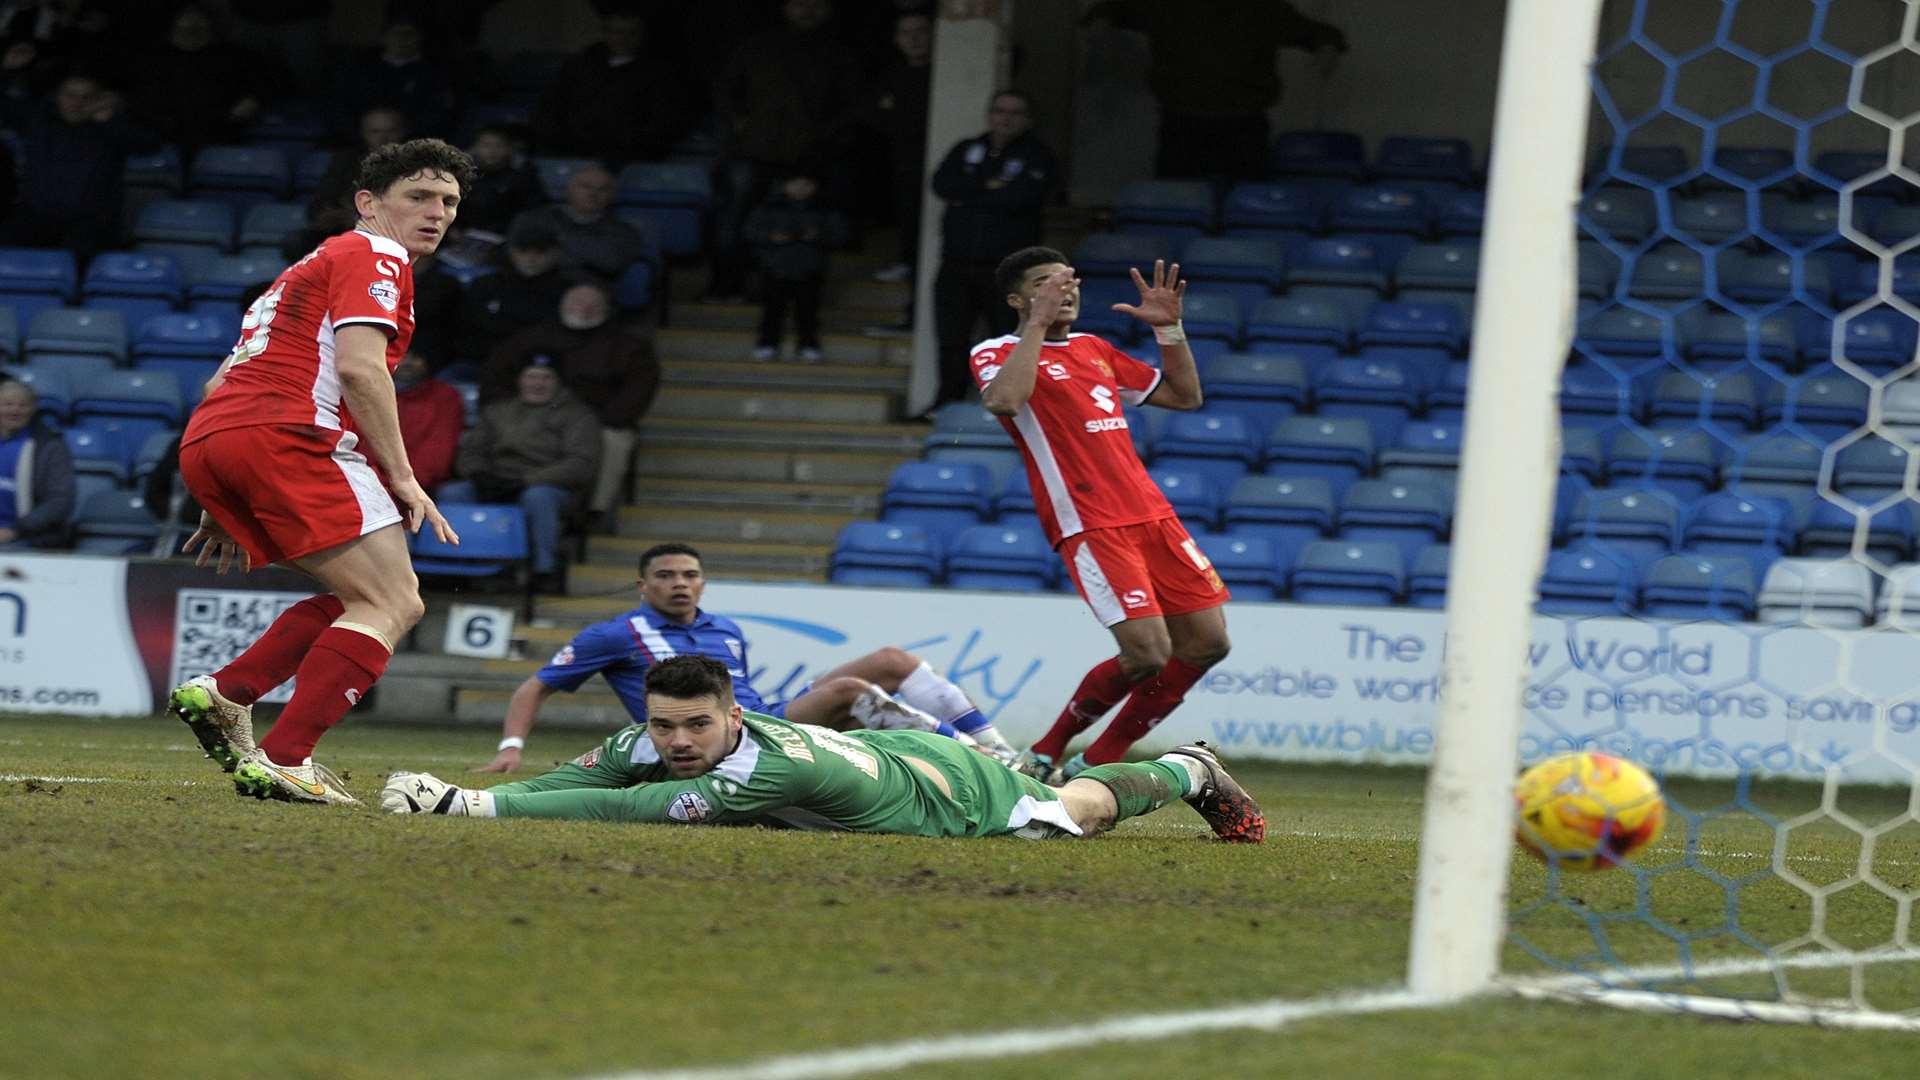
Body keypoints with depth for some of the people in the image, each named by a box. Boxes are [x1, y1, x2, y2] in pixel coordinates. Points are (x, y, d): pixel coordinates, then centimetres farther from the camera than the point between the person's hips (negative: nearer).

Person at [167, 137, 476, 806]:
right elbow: (360, 367, -12)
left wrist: (229, 511, 31)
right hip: (286, 438, -9)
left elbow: (226, 383, 32)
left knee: (378, 599, 14)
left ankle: (221, 693, 0)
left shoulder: (310, 268, 33)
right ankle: (281, 763, -22)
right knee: (391, 605, -10)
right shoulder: (372, 257, 3)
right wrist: (403, 478, -10)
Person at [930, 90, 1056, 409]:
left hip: (1006, 270, -4)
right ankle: (949, 402, 12)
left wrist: (968, 197, -6)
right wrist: (987, 187, -11)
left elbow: (1021, 197, -15)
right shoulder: (967, 150, 16)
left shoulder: (1037, 156, 3)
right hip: (958, 264, 4)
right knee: (951, 338, 4)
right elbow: (942, 183, -1)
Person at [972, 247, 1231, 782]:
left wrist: (1169, 328, 15)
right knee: (1147, 653, -19)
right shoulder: (996, 353, 1)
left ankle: (1095, 763, 10)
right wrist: (1039, 322, -17)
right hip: (1089, 526, -8)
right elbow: (1003, 400, -24)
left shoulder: (1094, 350, 22)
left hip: (1153, 516, 8)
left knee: (1206, 642, 0)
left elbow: (1185, 396, 28)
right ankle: (1045, 754, 3)